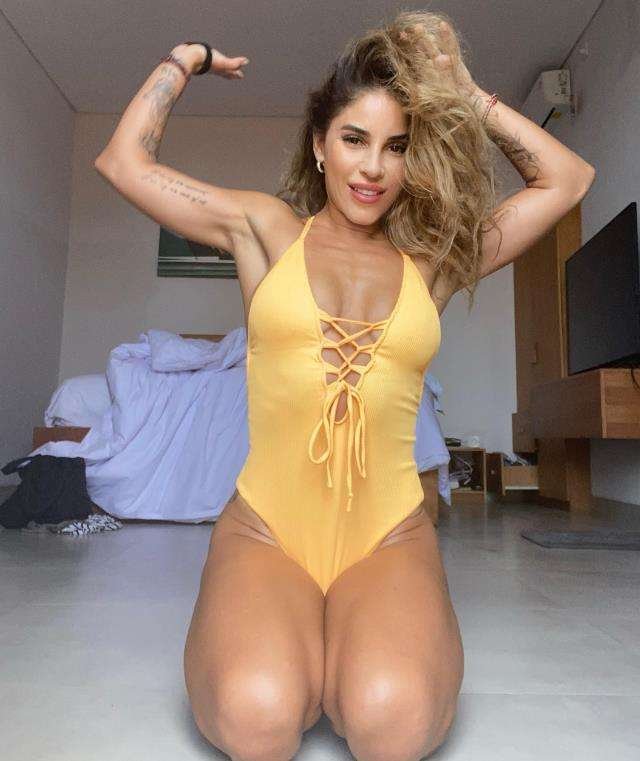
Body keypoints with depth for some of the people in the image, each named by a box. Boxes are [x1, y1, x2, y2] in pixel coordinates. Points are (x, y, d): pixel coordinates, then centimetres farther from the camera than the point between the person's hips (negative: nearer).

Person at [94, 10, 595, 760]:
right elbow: (123, 161, 11)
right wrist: (187, 60, 23)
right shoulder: (266, 229, 8)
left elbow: (567, 179, 17)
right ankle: (277, 638, 9)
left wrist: (466, 94, 15)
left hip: (389, 534, 2)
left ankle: (345, 647, 10)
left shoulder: (434, 259, 11)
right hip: (263, 526, 0)